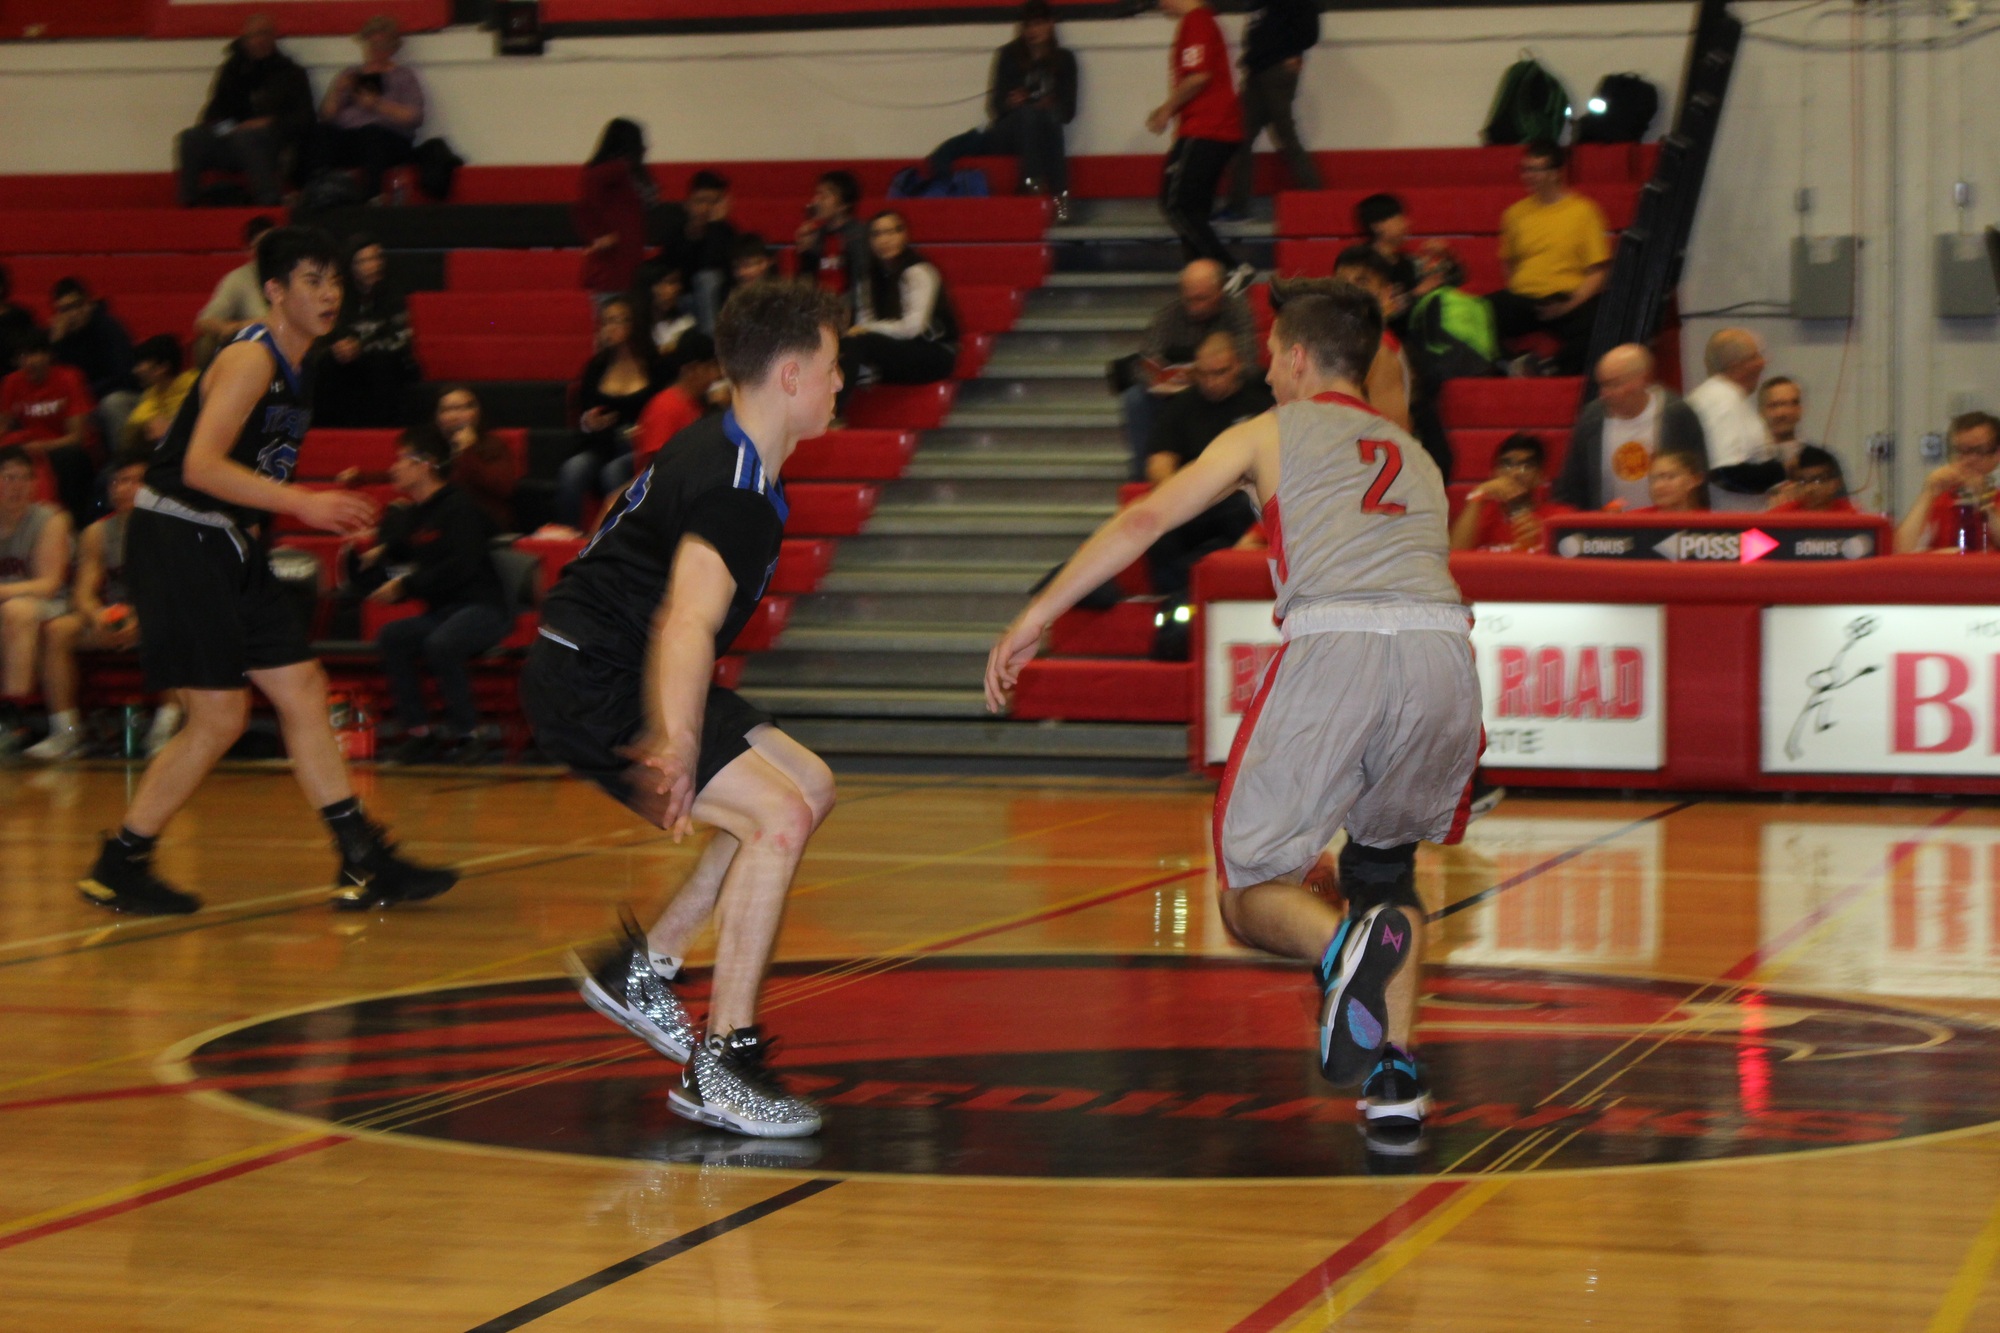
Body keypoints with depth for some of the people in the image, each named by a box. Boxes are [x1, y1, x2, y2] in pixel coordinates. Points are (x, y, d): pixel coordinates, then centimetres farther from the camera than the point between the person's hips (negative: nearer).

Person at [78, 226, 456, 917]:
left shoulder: (294, 368, 13)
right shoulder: (251, 359, -16)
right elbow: (200, 466, -26)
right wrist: (302, 503, -30)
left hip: (228, 547, 10)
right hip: (177, 543, -10)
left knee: (303, 691, 6)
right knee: (220, 717, -7)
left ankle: (365, 865, 9)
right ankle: (116, 869, 6)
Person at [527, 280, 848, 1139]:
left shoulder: (721, 453, 13)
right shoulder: (733, 489, -21)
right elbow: (687, 623, -37)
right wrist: (679, 742, -50)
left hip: (615, 672, 11)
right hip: (588, 686, -11)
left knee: (809, 785, 11)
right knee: (779, 817, -20)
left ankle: (642, 969, 13)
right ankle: (721, 1063, -16)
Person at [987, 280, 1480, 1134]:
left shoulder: (1270, 433, 25)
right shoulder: (1416, 457, 36)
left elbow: (1144, 520, 16)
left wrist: (1034, 621, 18)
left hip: (1334, 643, -4)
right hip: (1444, 647, 4)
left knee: (1252, 895, 8)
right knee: (1386, 858, 29)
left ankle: (1346, 944, -27)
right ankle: (1396, 1071, 12)